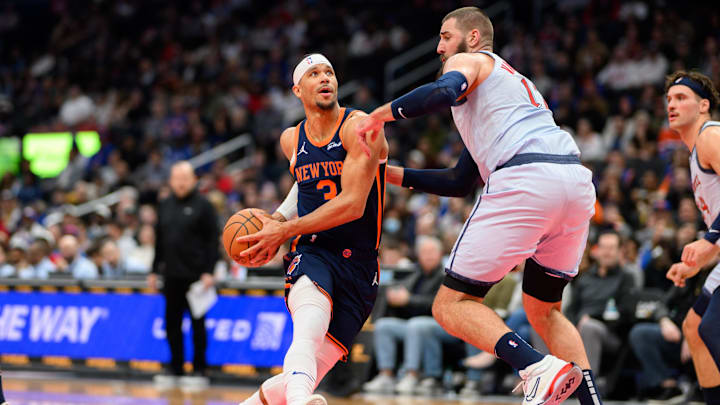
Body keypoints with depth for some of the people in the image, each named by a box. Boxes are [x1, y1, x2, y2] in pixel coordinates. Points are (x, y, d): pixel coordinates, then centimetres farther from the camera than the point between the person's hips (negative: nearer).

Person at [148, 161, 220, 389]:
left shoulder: (202, 206, -3)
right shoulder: (165, 206, 12)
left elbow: (213, 240, -7)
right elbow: (159, 240, 17)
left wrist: (209, 271, -14)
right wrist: (154, 271, 13)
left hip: (195, 275, -5)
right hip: (171, 276, 5)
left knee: (197, 323, 0)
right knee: (172, 324, 7)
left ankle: (199, 371, 5)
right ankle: (176, 371, 15)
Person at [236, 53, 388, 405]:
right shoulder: (291, 140, 11)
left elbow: (352, 205, -15)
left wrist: (285, 230, -13)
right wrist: (276, 219, 16)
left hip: (358, 264, -1)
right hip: (311, 253, 1)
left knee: (313, 368, -5)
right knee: (312, 319, -34)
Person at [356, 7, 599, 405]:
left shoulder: (469, 61, 16)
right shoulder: (518, 80, 39)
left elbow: (444, 92, -11)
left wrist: (381, 114, 2)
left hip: (525, 178, -8)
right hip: (577, 179, 8)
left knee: (451, 305, -2)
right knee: (544, 311, 25)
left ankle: (538, 367, -24)